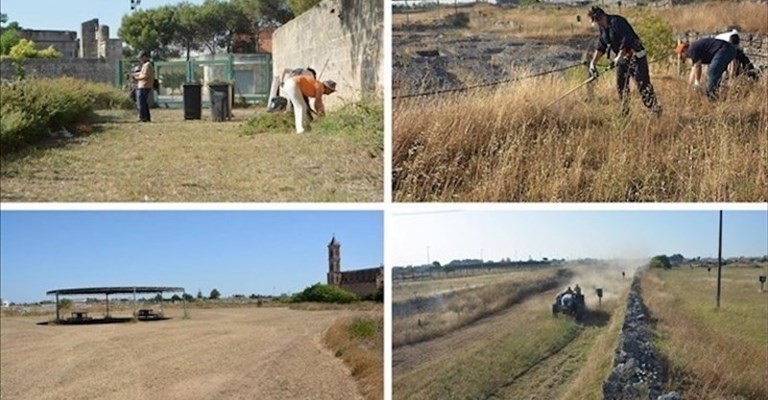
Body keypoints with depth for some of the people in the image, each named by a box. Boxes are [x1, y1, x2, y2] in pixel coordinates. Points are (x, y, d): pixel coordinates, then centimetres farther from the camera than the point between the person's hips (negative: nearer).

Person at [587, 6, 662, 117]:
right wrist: (593, 62, 3)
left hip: (635, 55, -9)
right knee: (621, 86, 12)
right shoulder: (603, 29, 9)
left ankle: (657, 111, -10)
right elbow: (600, 47, 12)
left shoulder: (616, 22, -19)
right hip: (623, 58, 9)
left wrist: (619, 57, -27)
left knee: (643, 85, -12)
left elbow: (626, 40, -26)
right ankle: (624, 113, 23)